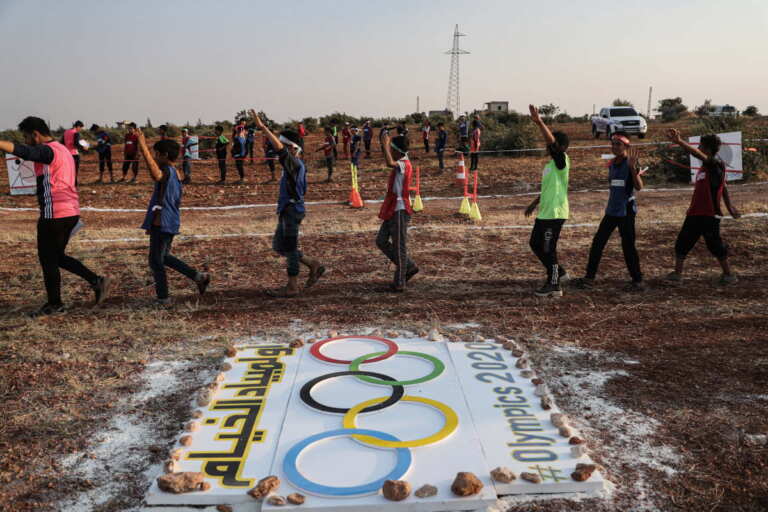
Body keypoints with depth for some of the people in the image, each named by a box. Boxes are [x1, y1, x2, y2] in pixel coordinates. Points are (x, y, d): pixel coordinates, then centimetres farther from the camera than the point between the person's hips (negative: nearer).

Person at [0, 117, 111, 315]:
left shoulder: (48, 151, -12)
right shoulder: (63, 150, 19)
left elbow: (22, 151, -33)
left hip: (54, 214, -9)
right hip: (71, 212, 9)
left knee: (48, 259, 4)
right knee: (58, 256, 19)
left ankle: (54, 304, 15)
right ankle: (97, 281, 13)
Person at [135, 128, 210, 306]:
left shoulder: (167, 172, -15)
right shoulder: (176, 173, 14)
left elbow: (156, 174, -42)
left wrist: (144, 148, -41)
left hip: (162, 223, -9)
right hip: (171, 222, 9)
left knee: (156, 261, 2)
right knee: (164, 257, 23)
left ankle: (163, 298, 11)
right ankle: (199, 277, 19)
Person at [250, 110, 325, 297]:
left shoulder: (294, 163, -16)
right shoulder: (295, 164, 14)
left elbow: (279, 148, -31)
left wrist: (262, 127, -33)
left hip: (292, 211, -10)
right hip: (287, 210, 10)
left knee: (289, 248, -2)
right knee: (278, 246, 16)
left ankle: (292, 287, 8)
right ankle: (314, 265, 21)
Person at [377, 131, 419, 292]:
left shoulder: (404, 165, -19)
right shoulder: (400, 164, 11)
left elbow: (389, 163, -40)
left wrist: (385, 144, -30)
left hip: (400, 211, -10)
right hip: (393, 210, 10)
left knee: (399, 247, -1)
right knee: (381, 241, 14)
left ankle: (399, 283, 9)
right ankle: (409, 267, 22)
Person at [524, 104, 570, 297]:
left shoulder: (562, 160, -12)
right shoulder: (551, 163, 15)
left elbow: (552, 142, -29)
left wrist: (539, 122, -37)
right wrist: (534, 204, 24)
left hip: (555, 214, -10)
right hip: (544, 213, 10)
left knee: (548, 249, -3)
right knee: (535, 244, 16)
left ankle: (554, 285, 9)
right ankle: (559, 272, 29)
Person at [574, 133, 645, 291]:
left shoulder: (631, 163, -11)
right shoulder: (612, 164, 10)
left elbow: (639, 187, -22)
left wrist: (633, 168, -32)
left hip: (626, 210, -7)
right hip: (612, 210, 7)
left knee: (628, 245, -3)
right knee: (598, 242, 5)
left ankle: (638, 281, 9)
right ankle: (589, 277, 11)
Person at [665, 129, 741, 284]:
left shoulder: (716, 164, -13)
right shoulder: (704, 167, 13)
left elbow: (698, 154, -33)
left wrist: (679, 141, -45)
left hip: (709, 215, -8)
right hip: (695, 213, 8)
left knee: (715, 245, 2)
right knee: (682, 242, 10)